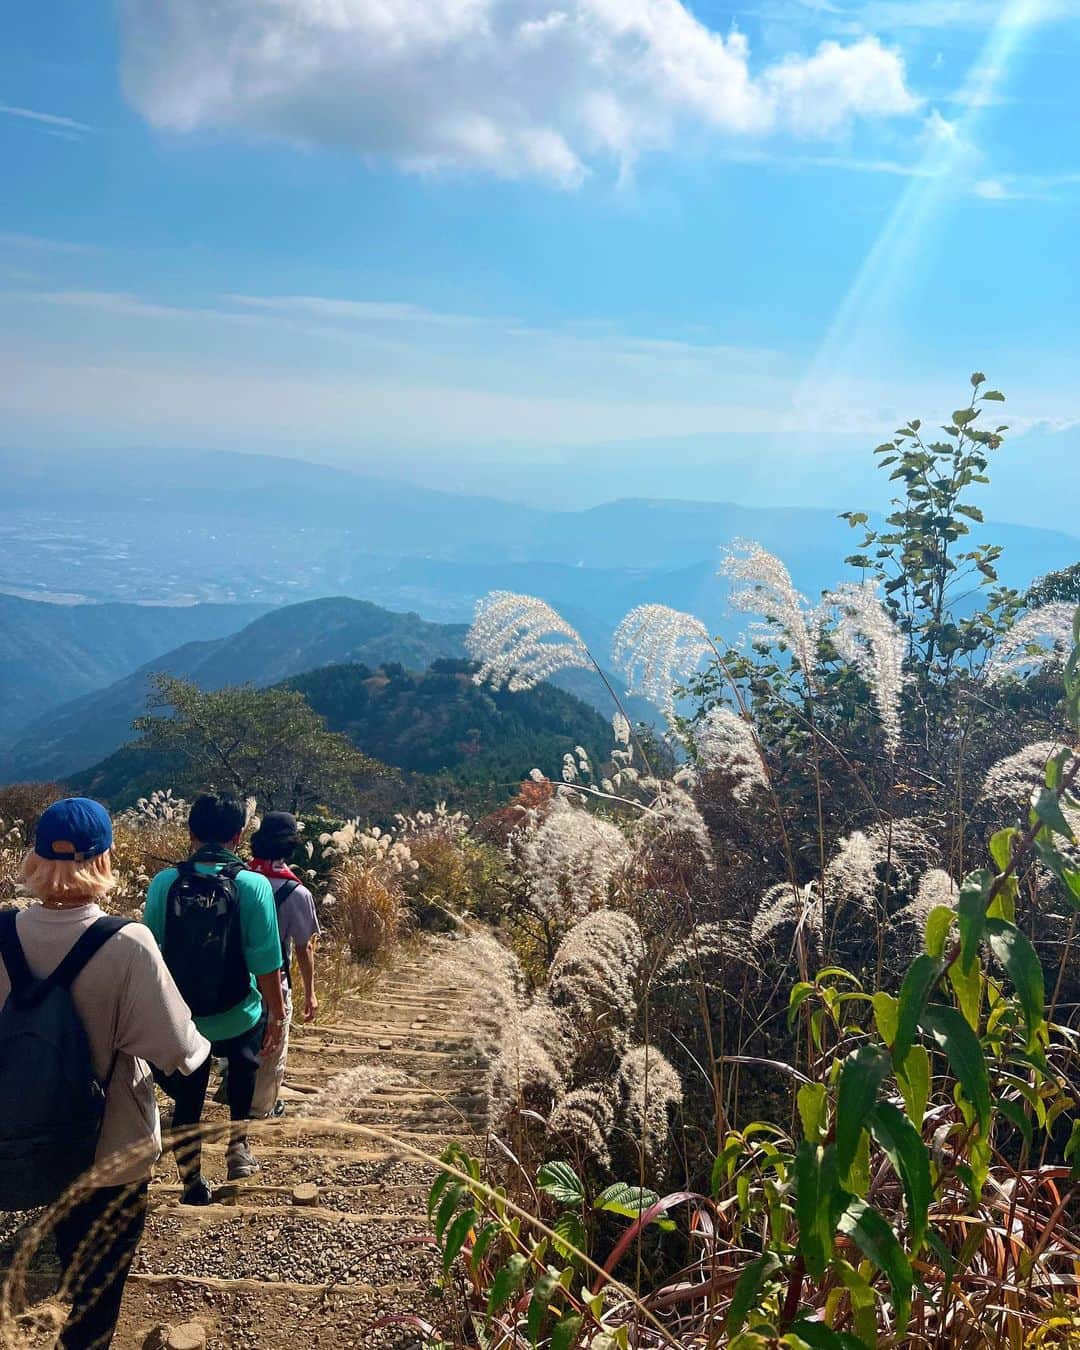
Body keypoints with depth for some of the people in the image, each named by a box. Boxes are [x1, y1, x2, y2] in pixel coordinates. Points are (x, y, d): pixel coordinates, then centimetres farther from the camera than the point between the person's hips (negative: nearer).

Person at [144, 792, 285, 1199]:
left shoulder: (164, 883, -11)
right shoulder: (253, 885, -17)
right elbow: (266, 963, -15)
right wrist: (276, 1013, -1)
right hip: (236, 1019, -1)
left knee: (187, 1101, 19)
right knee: (243, 1065, 31)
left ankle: (192, 1184, 30)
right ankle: (237, 1143, 28)